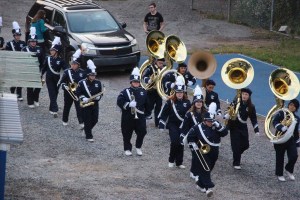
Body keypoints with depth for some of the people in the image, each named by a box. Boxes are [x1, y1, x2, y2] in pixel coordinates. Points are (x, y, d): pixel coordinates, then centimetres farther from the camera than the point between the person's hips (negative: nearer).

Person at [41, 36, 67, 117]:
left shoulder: (60, 60, -5)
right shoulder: (48, 58, -1)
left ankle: (51, 109, 27)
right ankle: (54, 110, -13)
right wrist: (41, 76, 9)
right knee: (52, 94, -6)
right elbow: (44, 68, 7)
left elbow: (65, 68, -8)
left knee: (55, 94, 11)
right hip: (49, 79, -1)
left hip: (56, 79, 1)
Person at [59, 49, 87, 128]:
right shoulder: (67, 72, -4)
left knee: (79, 108, -8)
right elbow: (61, 82, -4)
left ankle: (81, 123, -9)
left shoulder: (82, 72, -2)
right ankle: (65, 121, 31)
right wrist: (65, 86, -23)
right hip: (68, 93, 1)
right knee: (66, 106, 14)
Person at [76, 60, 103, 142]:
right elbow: (78, 92, -4)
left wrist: (98, 97, -13)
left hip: (95, 104, 4)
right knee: (87, 121, -2)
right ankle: (89, 136, 7)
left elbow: (101, 93, 9)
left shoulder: (98, 83, 2)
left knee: (95, 120, 9)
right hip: (86, 105, -4)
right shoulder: (82, 83, -7)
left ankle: (86, 130, 37)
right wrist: (83, 98, -19)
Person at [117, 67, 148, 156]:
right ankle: (127, 149, 20)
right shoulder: (125, 92, -4)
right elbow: (119, 102, -13)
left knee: (142, 132, -3)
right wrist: (129, 104, -24)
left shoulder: (143, 92, 7)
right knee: (127, 134, 5)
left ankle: (138, 147, 18)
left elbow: (146, 103, 14)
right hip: (128, 117, -2)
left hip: (140, 117, 2)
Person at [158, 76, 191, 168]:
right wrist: (161, 125, -8)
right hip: (173, 125, -3)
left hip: (183, 126, 3)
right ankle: (171, 160, 3)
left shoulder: (187, 102, -1)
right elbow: (163, 114, -5)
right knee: (175, 142, -15)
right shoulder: (170, 102, -9)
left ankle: (179, 162, 18)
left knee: (181, 144, 6)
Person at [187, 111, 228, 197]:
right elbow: (190, 136, 4)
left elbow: (225, 133, -8)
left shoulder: (216, 126, 2)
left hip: (213, 153, 4)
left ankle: (200, 184, 32)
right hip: (202, 152, -4)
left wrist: (218, 126, -20)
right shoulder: (198, 127, -5)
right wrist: (193, 144, -9)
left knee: (208, 169, 14)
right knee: (205, 169, -14)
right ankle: (208, 187, -21)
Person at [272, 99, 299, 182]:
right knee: (280, 157, 6)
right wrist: (282, 128, -40)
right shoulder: (281, 113, -7)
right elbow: (275, 122, -22)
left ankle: (289, 170, 17)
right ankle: (279, 174, 25)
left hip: (291, 140, 3)